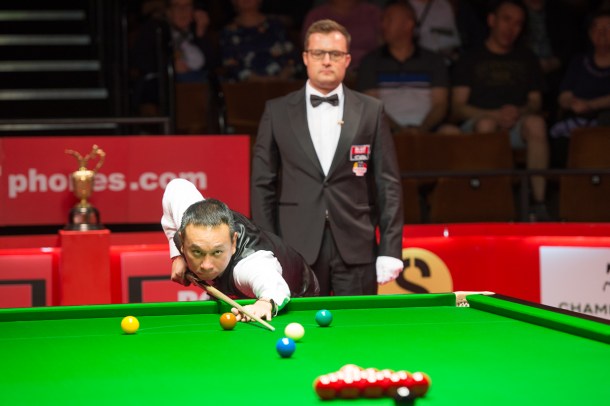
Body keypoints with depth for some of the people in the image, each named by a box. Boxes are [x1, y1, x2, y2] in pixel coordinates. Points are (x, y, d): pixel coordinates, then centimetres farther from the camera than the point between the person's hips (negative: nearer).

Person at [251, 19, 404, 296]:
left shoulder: (371, 112, 6)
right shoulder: (277, 112, 6)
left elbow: (388, 184, 5)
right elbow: (263, 184, 6)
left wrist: (390, 250, -2)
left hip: (356, 250, 0)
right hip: (298, 250, 0)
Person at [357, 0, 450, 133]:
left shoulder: (434, 61, 15)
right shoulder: (371, 62, 14)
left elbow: (440, 104, 7)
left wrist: (422, 128, -14)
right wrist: (398, 129, -15)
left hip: (425, 131, 2)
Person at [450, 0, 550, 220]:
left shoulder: (527, 59, 24)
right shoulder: (471, 59, 15)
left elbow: (536, 102, 16)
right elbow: (458, 107, 4)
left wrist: (518, 112, -8)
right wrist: (494, 115, -12)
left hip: (516, 127, 1)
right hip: (476, 125, -1)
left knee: (536, 123, -33)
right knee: (486, 125, -37)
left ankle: (539, 203, -38)